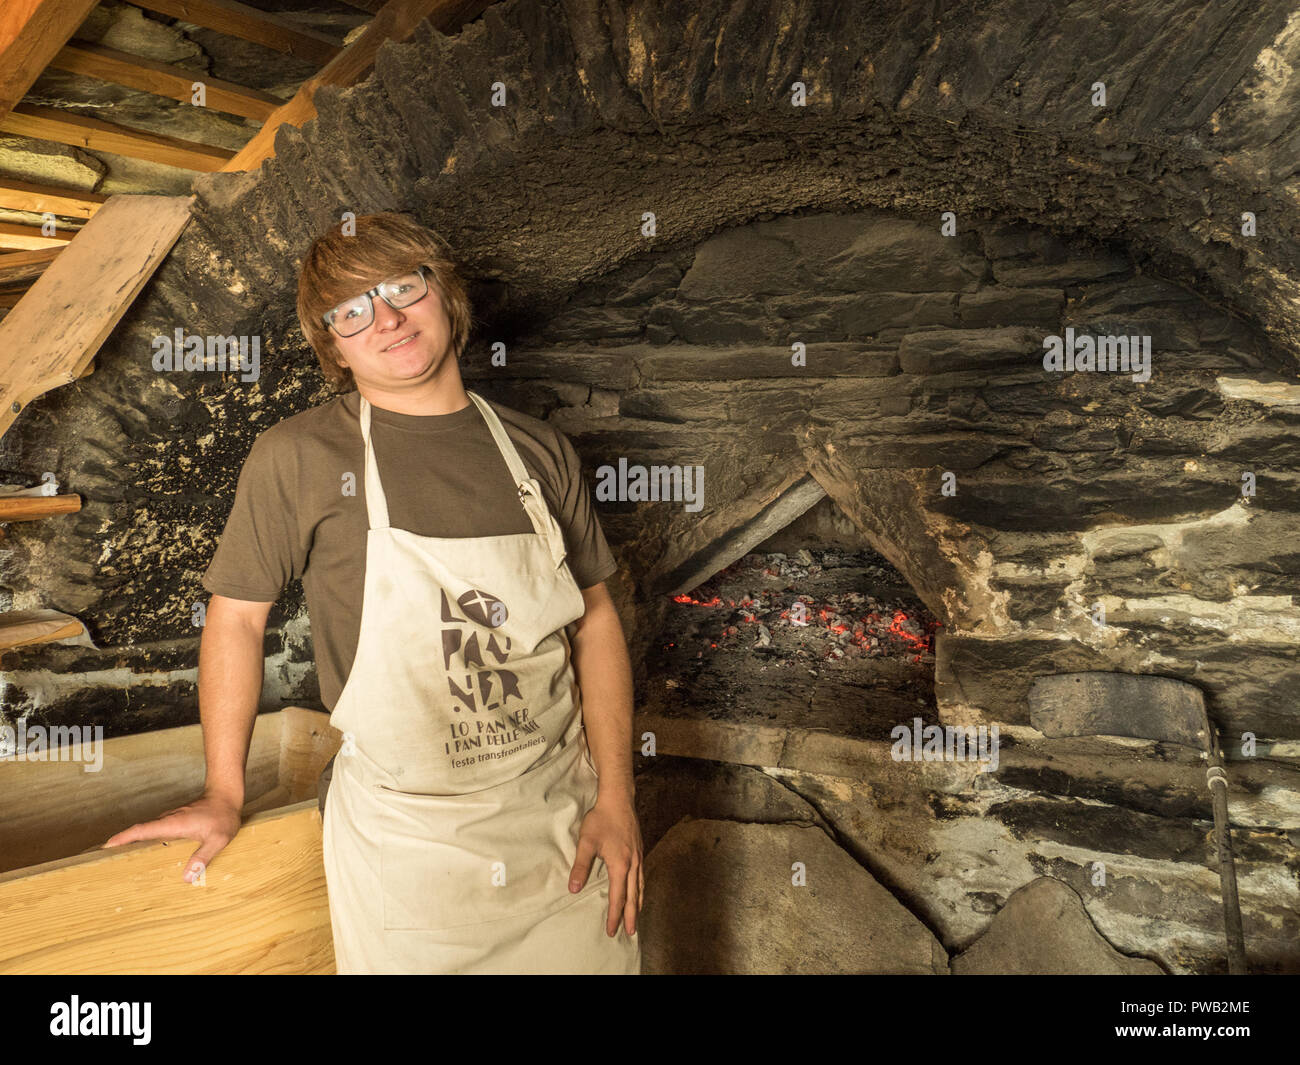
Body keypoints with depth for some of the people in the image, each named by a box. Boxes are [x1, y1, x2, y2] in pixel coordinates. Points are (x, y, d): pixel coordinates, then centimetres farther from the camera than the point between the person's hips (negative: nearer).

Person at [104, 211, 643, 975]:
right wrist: (225, 796, 4)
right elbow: (238, 616, 1)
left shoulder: (542, 453, 0)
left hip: (566, 822, 3)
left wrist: (617, 801, -2)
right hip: (405, 841, -2)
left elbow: (595, 618, 2)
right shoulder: (297, 460, -8)